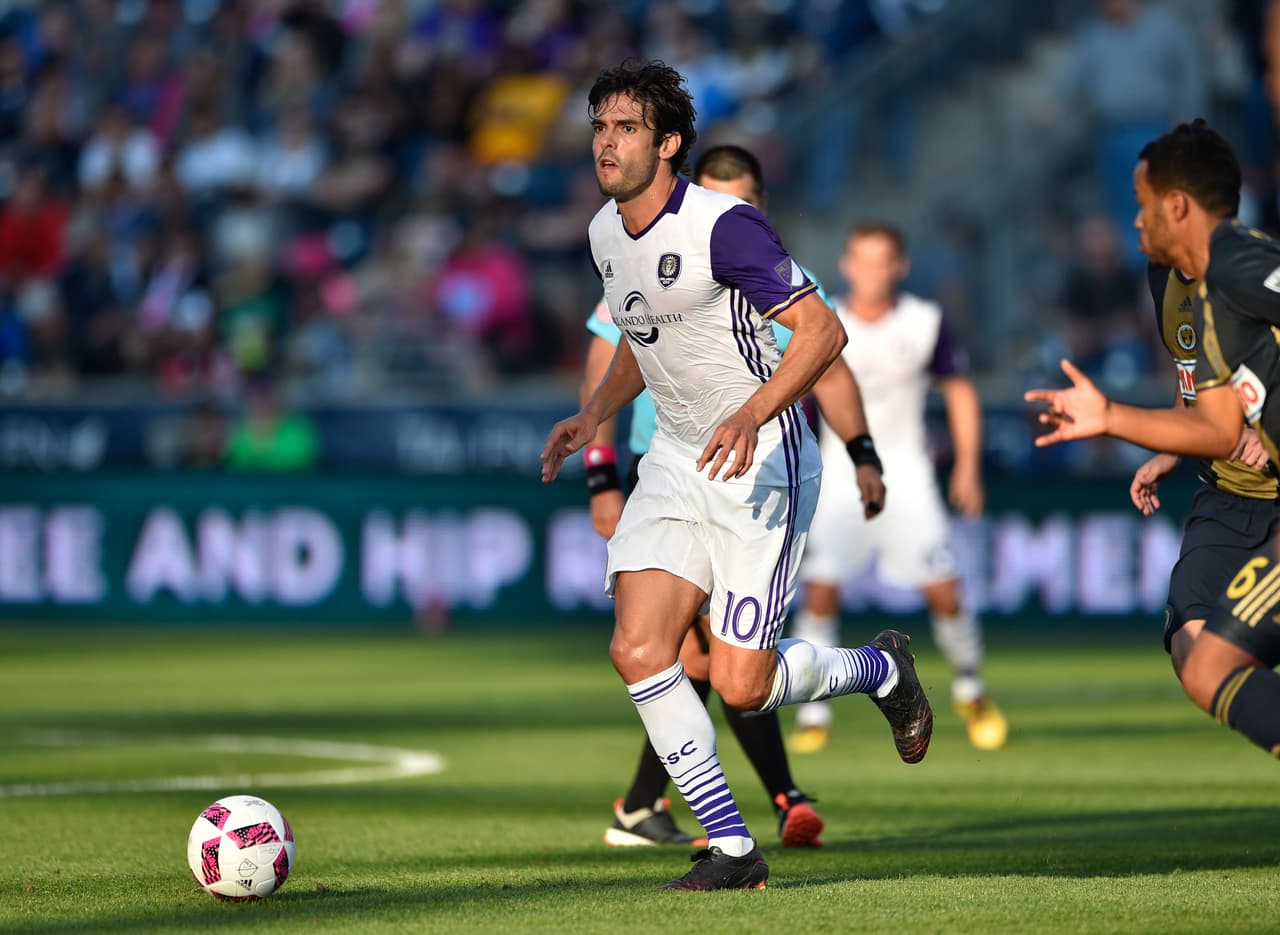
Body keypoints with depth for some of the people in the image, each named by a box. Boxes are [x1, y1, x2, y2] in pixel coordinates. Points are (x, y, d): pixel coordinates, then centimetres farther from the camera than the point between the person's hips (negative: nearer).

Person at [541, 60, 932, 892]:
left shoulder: (724, 225, -19)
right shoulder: (606, 233, 6)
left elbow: (823, 330, -21)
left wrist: (750, 417, -33)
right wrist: (594, 415, 9)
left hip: (762, 463, -7)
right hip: (677, 461, 7)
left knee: (740, 686, -8)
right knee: (638, 651, -11)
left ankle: (882, 669, 24)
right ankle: (731, 847, 0)